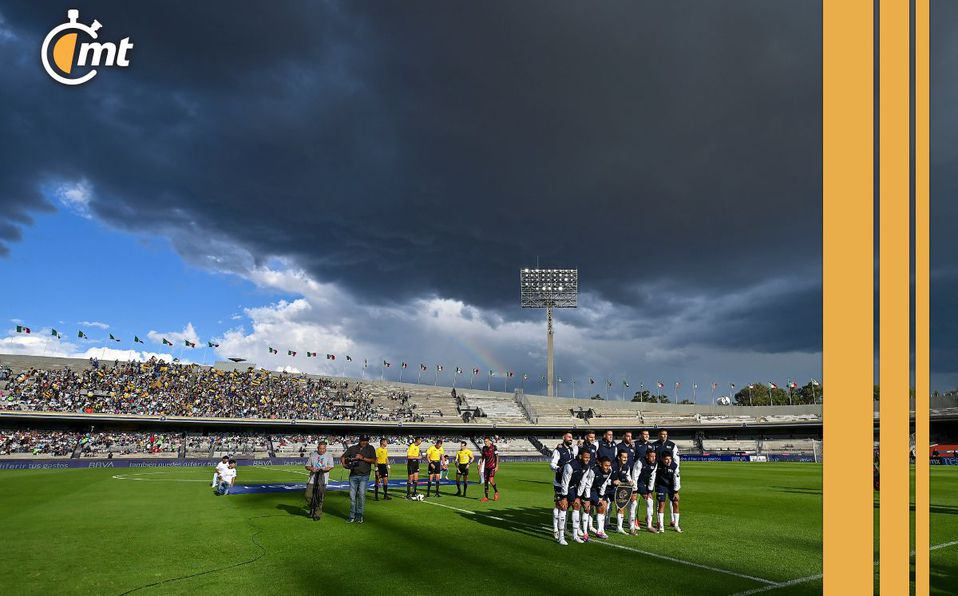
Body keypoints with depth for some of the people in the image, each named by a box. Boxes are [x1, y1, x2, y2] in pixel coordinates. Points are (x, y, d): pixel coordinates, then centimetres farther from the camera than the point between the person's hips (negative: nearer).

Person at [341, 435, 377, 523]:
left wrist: (362, 458, -12)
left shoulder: (370, 449, 7)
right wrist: (344, 464, -7)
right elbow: (342, 457, 13)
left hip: (364, 476, -2)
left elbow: (374, 460, -3)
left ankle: (360, 515, -3)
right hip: (353, 476, 2)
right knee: (352, 496, 3)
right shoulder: (352, 448, 10)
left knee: (361, 494, -9)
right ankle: (352, 516, 12)